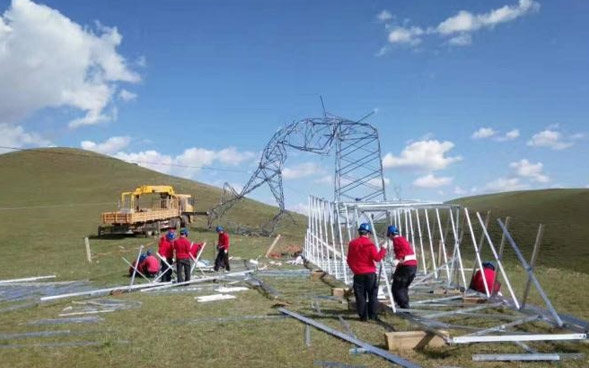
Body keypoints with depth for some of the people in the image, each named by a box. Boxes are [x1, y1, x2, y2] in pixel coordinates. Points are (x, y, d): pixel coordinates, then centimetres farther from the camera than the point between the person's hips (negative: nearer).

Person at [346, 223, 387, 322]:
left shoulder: (352, 244, 4)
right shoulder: (369, 244, -9)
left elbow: (349, 260, 11)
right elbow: (377, 258, -14)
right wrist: (383, 250, -2)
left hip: (358, 274, 3)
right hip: (370, 274, -2)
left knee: (360, 296, 6)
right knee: (372, 295, 9)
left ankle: (363, 316, 6)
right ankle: (372, 315, 9)